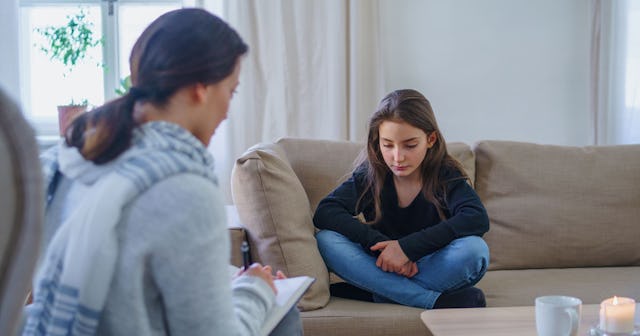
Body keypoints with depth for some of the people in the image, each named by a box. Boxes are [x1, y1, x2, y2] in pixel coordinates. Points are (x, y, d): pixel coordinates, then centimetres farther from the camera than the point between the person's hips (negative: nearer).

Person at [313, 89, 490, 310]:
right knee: (326, 240, -23)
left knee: (475, 249, -31)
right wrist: (380, 243, -28)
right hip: (384, 270, 2)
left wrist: (407, 246, -31)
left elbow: (478, 219, -26)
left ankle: (369, 294, -23)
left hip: (433, 271, -2)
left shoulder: (445, 175, -7)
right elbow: (324, 213, -16)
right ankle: (436, 301, -29)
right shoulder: (369, 175, -3)